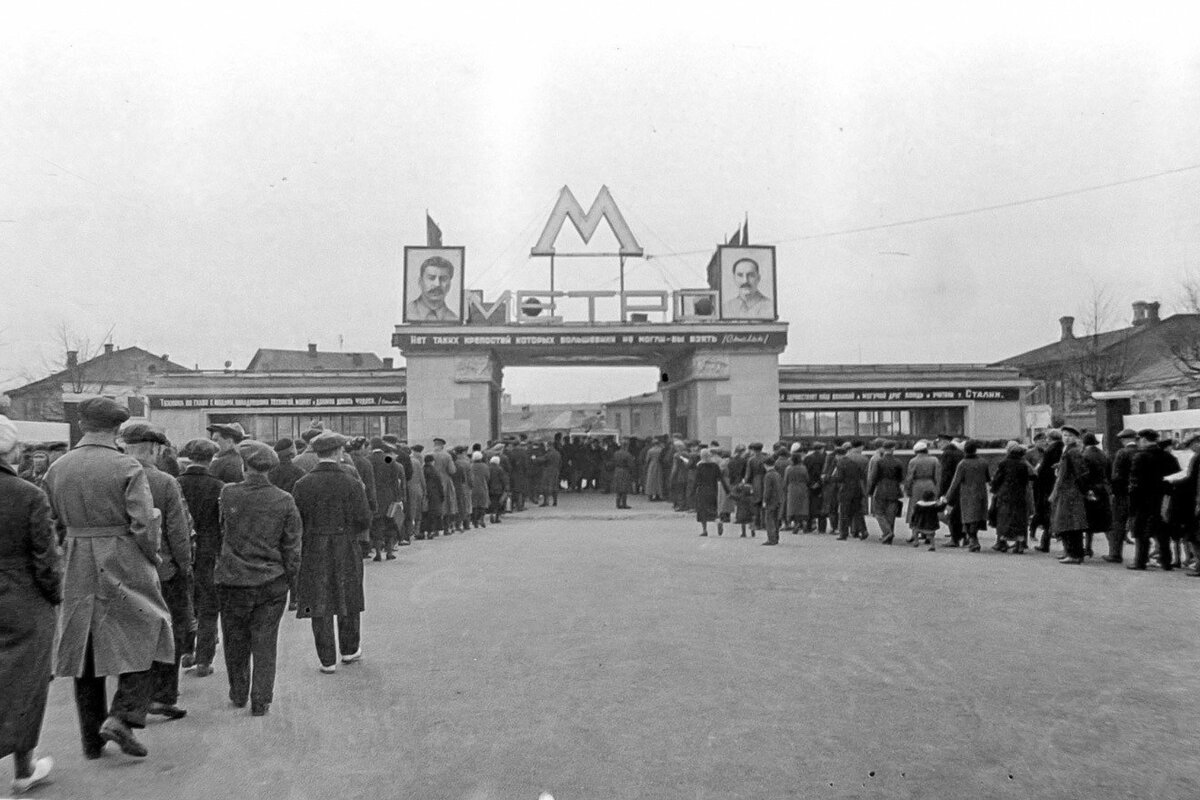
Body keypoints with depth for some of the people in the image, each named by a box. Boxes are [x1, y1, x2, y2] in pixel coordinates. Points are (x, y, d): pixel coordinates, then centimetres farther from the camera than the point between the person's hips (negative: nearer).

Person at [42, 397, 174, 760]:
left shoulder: (56, 469, 3)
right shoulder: (127, 468, -13)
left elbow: (56, 525, 8)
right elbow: (144, 525, -16)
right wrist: (153, 560, -1)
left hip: (78, 572, 5)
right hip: (124, 567, -5)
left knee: (85, 653, 14)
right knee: (143, 641, 9)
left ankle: (92, 741, 22)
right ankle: (122, 717, -6)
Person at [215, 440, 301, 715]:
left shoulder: (228, 494, -9)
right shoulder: (284, 501, -8)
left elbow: (220, 531, 5)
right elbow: (292, 547, -2)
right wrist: (291, 579, 8)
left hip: (233, 581, 0)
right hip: (272, 582, 0)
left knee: (235, 641, 17)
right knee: (264, 643, 8)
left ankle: (238, 694, 31)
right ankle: (260, 701, 10)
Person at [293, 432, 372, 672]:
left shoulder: (302, 485, -5)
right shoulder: (352, 484, -9)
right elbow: (364, 521, -9)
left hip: (313, 552, 1)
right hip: (345, 552, 0)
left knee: (319, 606, 8)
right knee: (348, 601, 17)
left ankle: (327, 659, 12)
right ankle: (349, 650, 32)